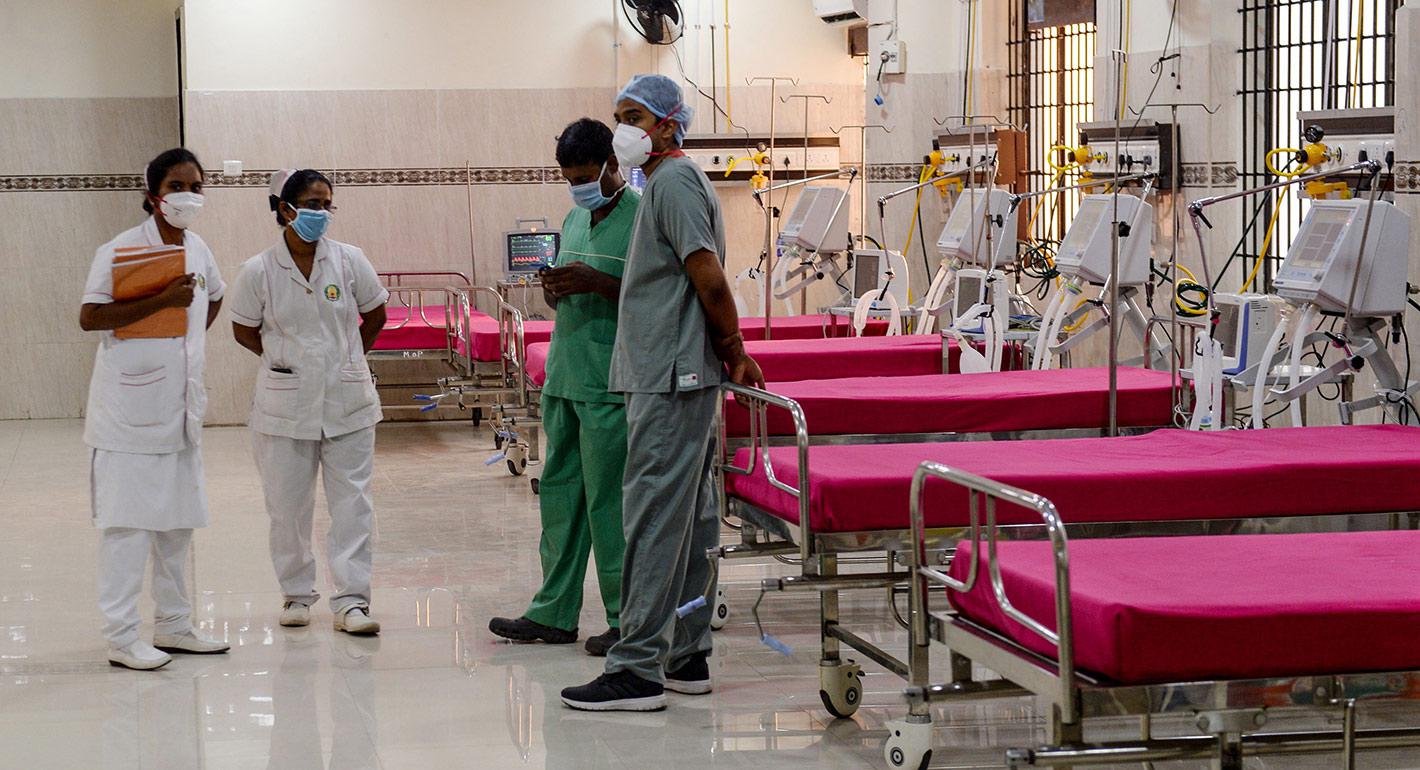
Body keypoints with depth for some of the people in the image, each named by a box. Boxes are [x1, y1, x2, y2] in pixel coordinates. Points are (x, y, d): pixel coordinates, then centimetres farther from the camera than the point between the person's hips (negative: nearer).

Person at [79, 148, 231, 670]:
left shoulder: (198, 250, 10)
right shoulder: (121, 249, -11)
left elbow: (214, 298, 29)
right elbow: (89, 317, -17)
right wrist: (162, 301, -23)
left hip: (181, 407, 7)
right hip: (130, 406, -7)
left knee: (178, 519, 13)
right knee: (128, 520, -6)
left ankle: (173, 627, 23)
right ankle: (122, 638, -2)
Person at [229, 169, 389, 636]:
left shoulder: (349, 261, -3)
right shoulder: (259, 272, -6)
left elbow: (374, 317, 12)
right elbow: (245, 331, 8)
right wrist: (286, 362, 9)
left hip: (347, 402, 1)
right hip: (285, 405, -1)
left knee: (352, 503, -1)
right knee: (288, 505, 6)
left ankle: (351, 600, 3)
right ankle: (297, 593, 21)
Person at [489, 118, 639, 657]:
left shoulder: (641, 218, -8)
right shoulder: (574, 219, 17)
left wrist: (596, 283, -21)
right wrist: (555, 290, 3)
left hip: (610, 386, -8)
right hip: (564, 376, 8)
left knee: (608, 501, -5)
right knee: (559, 491, 11)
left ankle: (628, 619, 4)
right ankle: (554, 612, 18)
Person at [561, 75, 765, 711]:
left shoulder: (673, 182, -12)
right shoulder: (672, 181, 20)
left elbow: (710, 280, -18)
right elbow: (706, 283, 21)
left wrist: (733, 352, -7)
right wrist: (732, 354, 16)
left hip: (668, 380, -11)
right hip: (677, 377, 11)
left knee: (653, 519, -10)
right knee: (690, 517, 12)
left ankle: (638, 668, -10)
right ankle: (686, 656, 18)